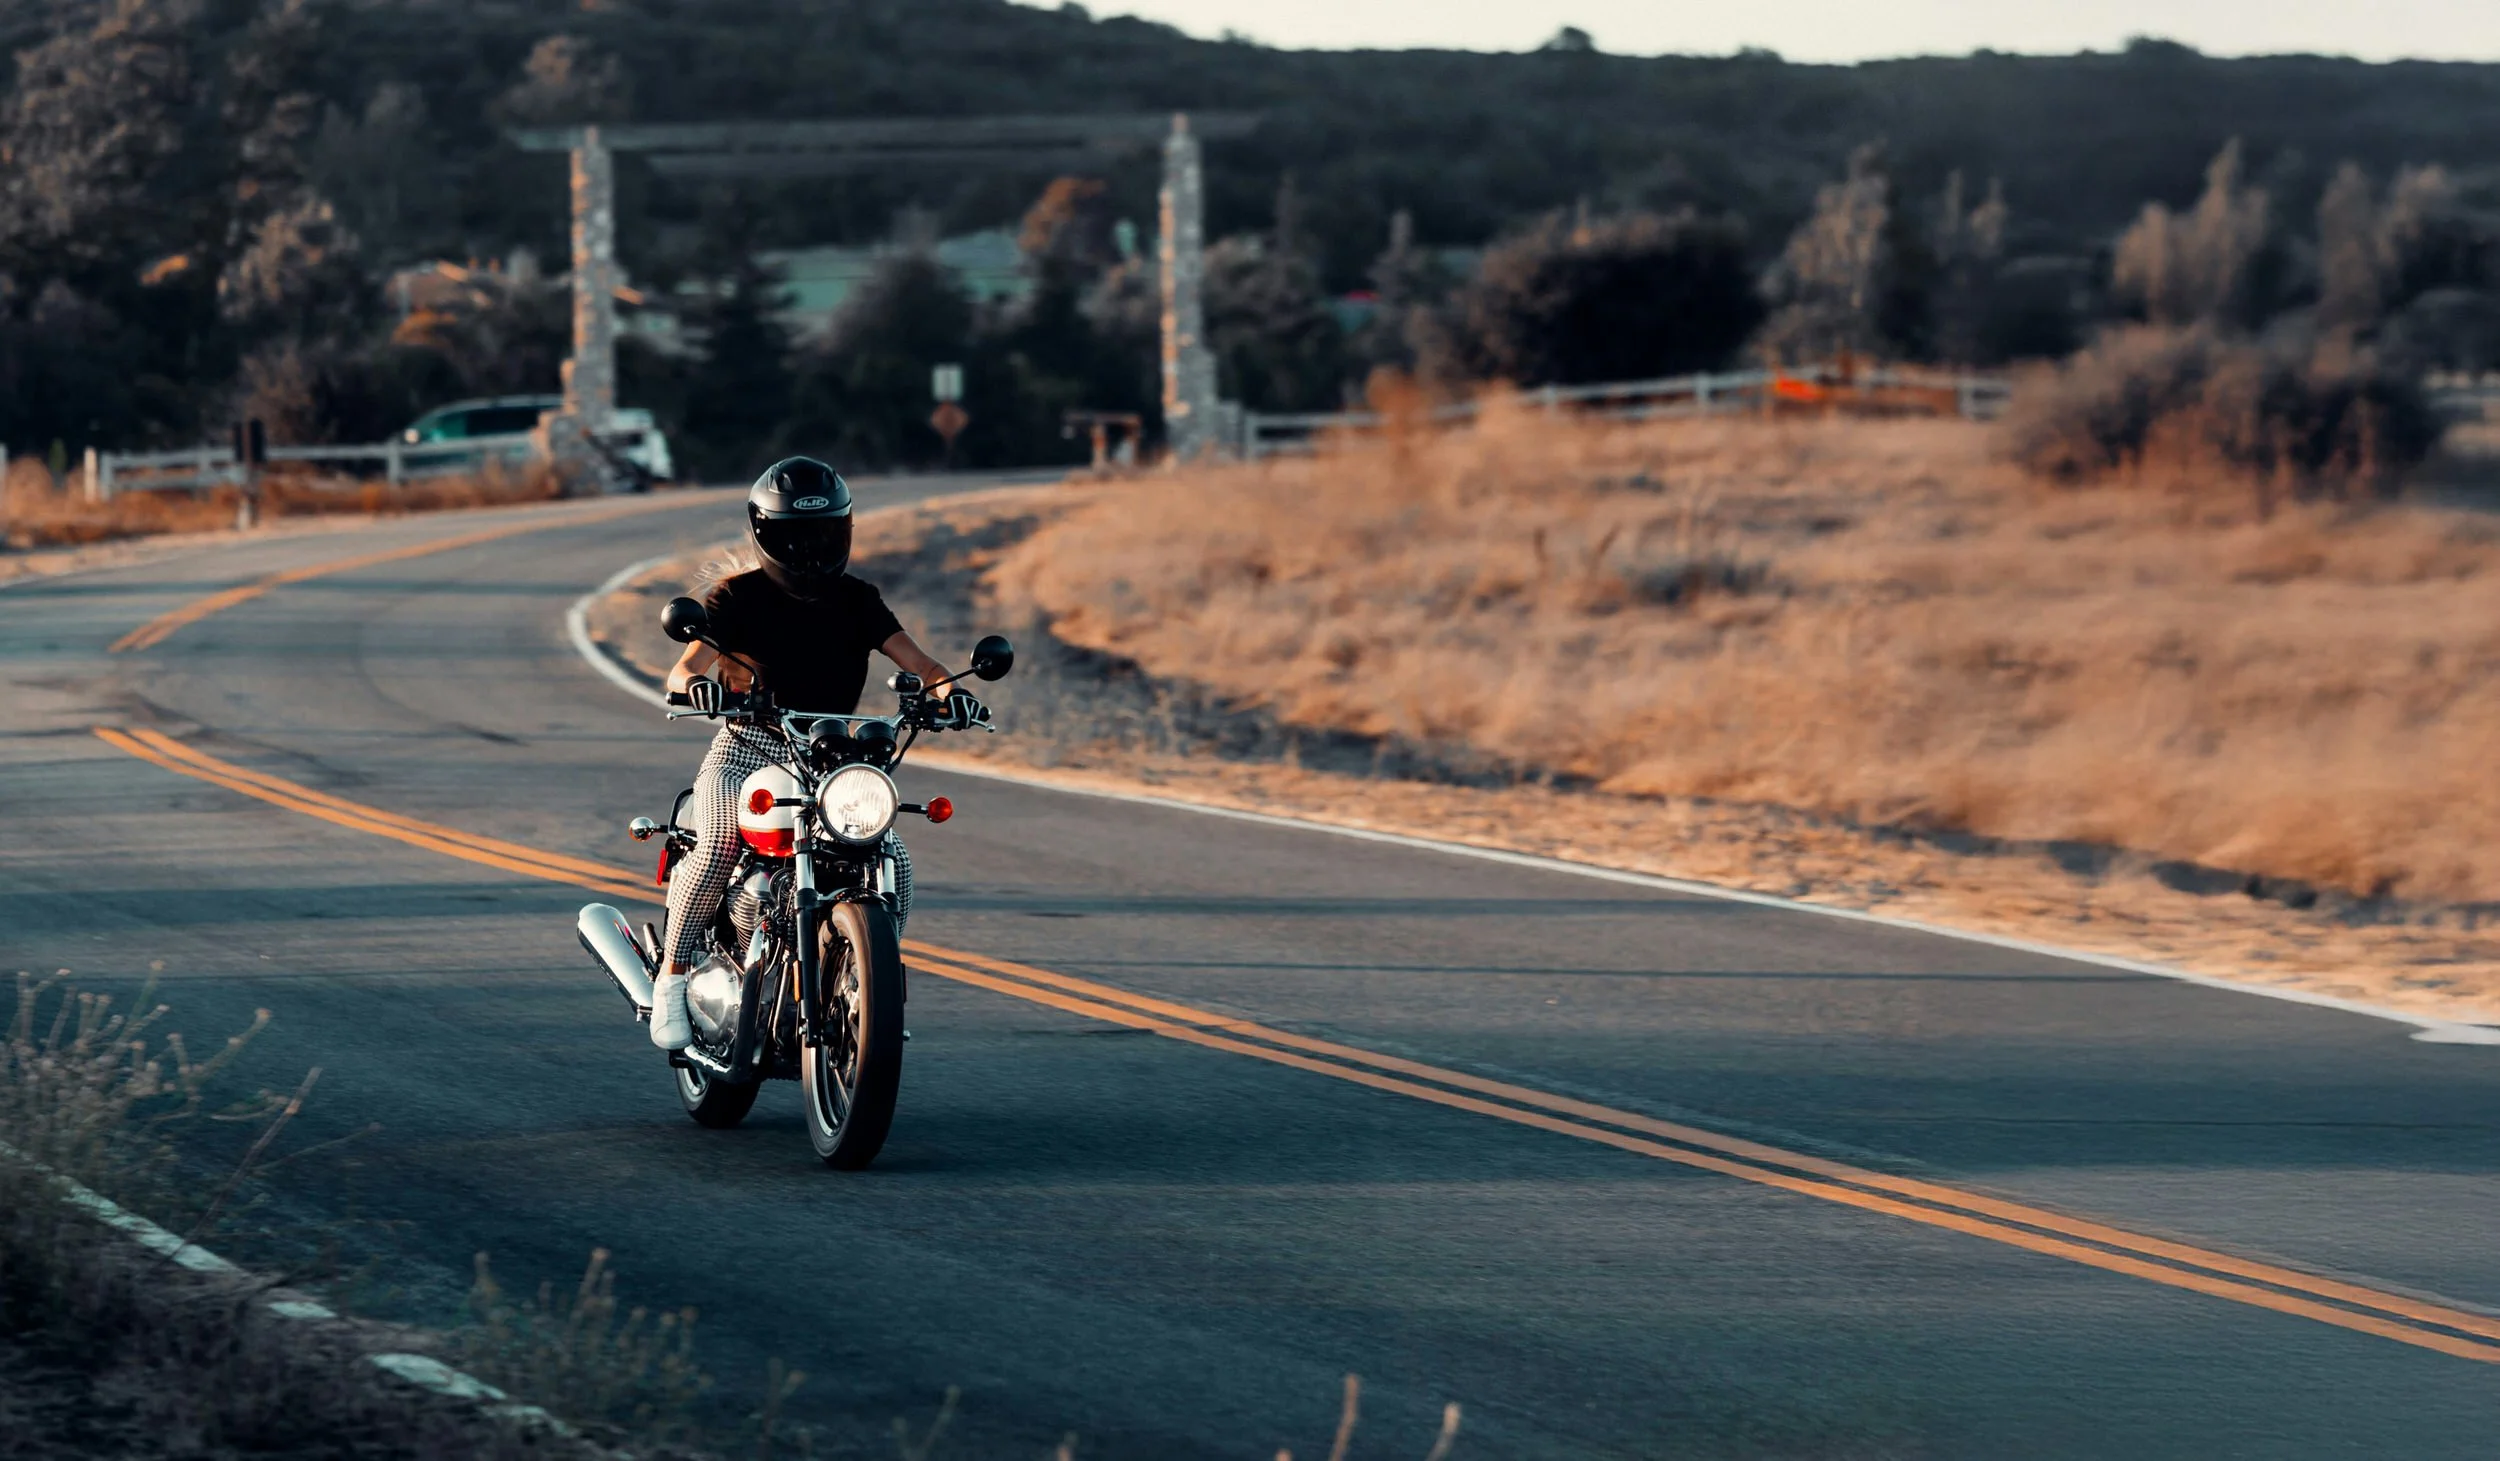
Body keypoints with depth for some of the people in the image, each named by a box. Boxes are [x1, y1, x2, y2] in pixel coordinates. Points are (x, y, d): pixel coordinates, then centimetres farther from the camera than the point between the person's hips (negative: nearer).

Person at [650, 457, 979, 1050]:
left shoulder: (856, 600, 9)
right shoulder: (737, 597, -2)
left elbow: (912, 658, -3)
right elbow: (685, 668, -16)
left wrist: (945, 687, -26)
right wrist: (696, 681, -42)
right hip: (748, 751, -3)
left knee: (893, 861, -17)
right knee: (719, 846, -32)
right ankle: (672, 978, -18)